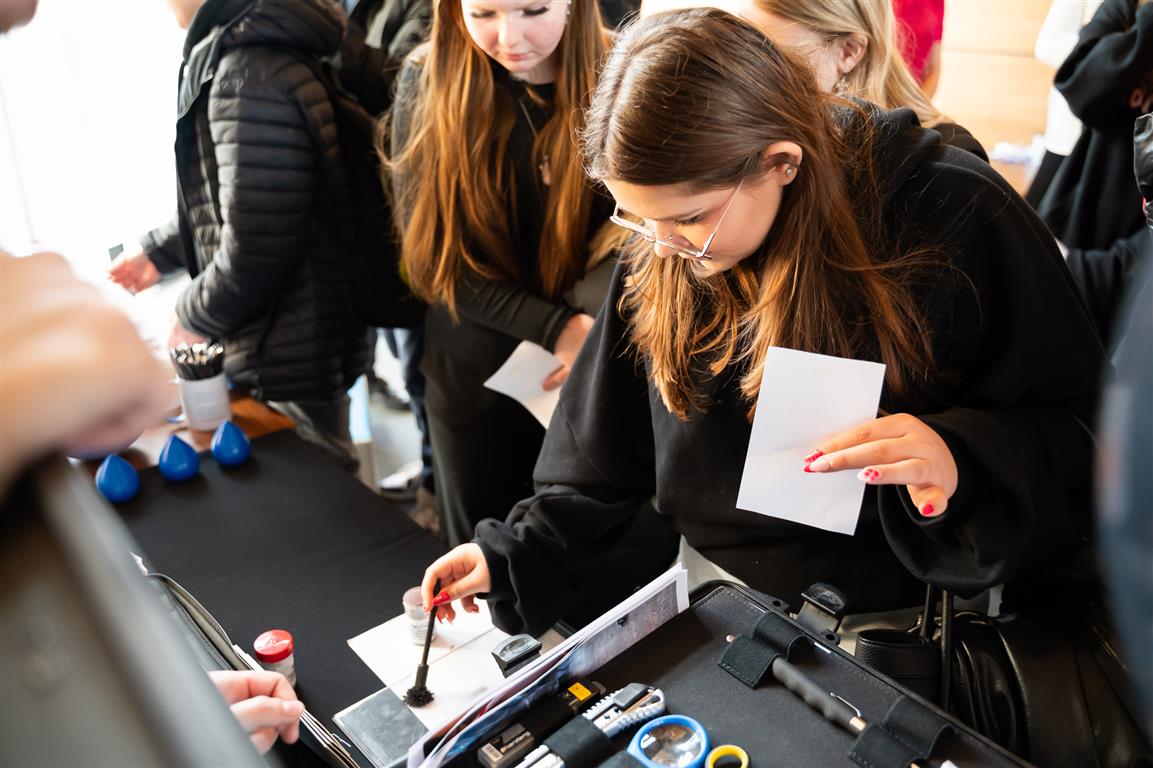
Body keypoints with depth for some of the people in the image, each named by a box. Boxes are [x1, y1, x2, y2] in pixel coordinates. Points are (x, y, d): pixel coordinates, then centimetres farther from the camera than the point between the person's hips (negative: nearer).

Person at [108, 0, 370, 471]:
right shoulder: (237, 56, 8)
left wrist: (194, 316, -10)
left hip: (290, 355, -9)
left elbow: (256, 242, -26)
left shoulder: (250, 76, -25)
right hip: (285, 340, 9)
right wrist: (160, 251, 21)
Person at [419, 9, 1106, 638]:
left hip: (899, 612, 0)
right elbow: (608, 451, 4)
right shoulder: (659, 260, -5)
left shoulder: (955, 219, -18)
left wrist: (960, 461, -32)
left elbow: (1082, 433, -12)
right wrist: (516, 555, -4)